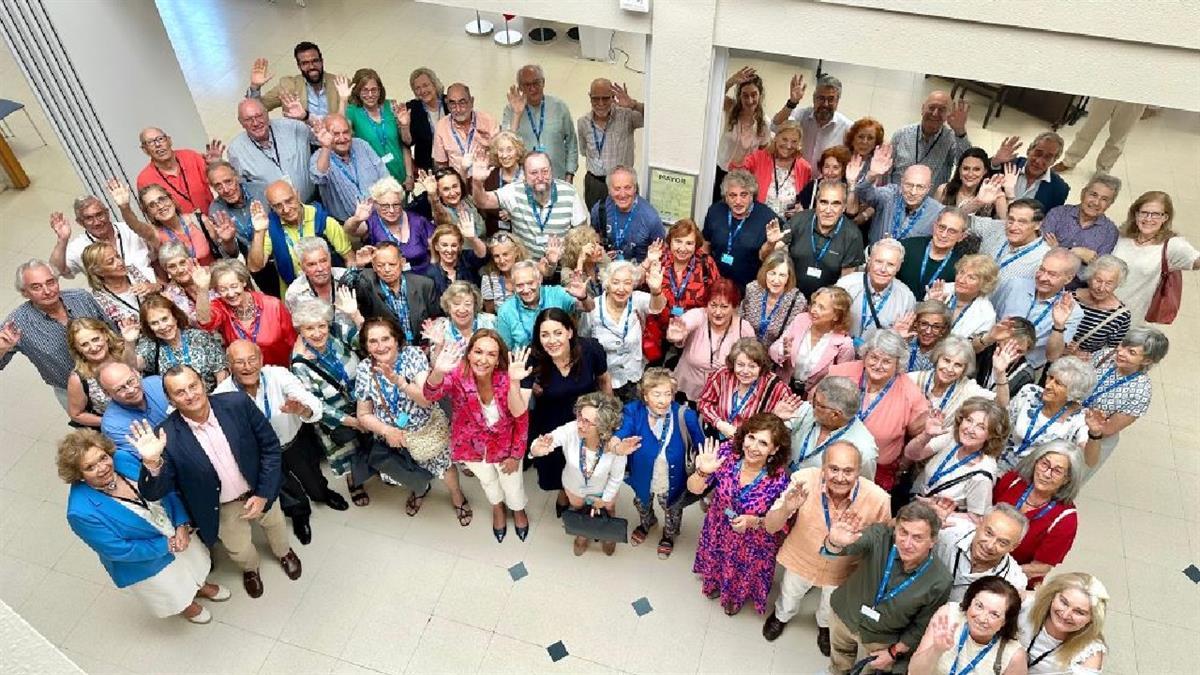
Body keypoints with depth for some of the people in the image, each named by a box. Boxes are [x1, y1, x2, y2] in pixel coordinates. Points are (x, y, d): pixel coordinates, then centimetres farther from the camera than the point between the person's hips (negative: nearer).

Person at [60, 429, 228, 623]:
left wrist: (182, 525, -19)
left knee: (194, 563, 32)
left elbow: (166, 490, -10)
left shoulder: (124, 460, -22)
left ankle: (201, 587, 66)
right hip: (146, 560, -4)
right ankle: (186, 606, 60)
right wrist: (167, 545, -21)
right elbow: (119, 550, -26)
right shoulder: (82, 512, -35)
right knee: (176, 594, 25)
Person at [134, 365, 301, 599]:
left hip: (259, 491, 1)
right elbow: (153, 493, -24)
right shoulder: (167, 436, -28)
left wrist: (263, 493, -16)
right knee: (239, 551, 22)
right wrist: (152, 462, -45)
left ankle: (284, 552, 65)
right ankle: (250, 568, 60)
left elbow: (270, 445, -15)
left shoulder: (237, 404, -26)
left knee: (275, 525, 29)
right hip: (223, 507, -1)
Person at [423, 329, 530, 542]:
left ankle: (518, 509, 58)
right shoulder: (457, 375, -31)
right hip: (472, 443, 1)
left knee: (511, 480, 22)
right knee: (487, 479, 28)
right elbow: (431, 394, -51)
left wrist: (516, 455, -11)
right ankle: (497, 507, 63)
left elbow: (521, 419, -16)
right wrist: (438, 372, -72)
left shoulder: (506, 379, -28)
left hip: (504, 442, 0)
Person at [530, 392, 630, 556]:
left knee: (608, 510, 31)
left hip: (604, 489, -1)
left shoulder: (616, 445, -40)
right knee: (578, 510, 32)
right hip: (574, 485, 1)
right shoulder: (570, 430, -42)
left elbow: (616, 477, -22)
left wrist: (605, 499, -6)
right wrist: (538, 449, -63)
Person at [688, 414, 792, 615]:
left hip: (751, 544, -2)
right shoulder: (727, 452, -28)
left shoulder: (778, 478, -32)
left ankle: (737, 597, 61)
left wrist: (754, 522, -35)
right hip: (719, 532, 2)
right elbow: (694, 489, -20)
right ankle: (716, 583, 66)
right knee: (717, 564, 31)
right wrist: (702, 472, -41)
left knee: (742, 575, 27)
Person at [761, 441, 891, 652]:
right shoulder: (804, 480, -35)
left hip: (841, 571, 0)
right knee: (788, 603, 31)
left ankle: (825, 625, 67)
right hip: (801, 559, 0)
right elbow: (770, 527, -29)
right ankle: (781, 616, 66)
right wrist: (786, 509, -47)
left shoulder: (878, 499, -34)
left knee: (830, 611, 32)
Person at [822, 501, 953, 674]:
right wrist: (835, 543, -68)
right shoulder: (881, 535, -30)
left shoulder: (940, 582, -27)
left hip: (881, 639, -1)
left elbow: (921, 627, -12)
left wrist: (894, 652, -7)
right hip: (844, 615, 1)